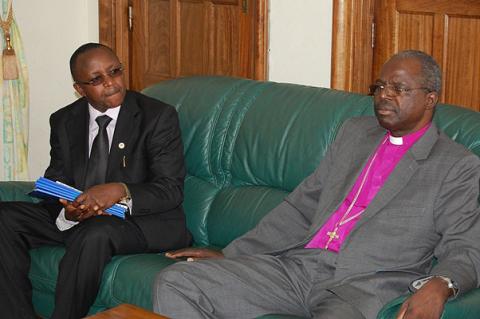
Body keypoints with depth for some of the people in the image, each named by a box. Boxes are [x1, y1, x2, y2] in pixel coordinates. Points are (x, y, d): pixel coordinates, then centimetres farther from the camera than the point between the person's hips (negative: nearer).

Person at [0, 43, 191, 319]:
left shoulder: (158, 116, -6)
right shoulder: (64, 121, 9)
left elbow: (171, 189, -11)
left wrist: (121, 191, -30)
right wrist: (67, 212, -20)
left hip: (144, 221, -5)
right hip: (74, 220, 5)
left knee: (95, 233, -38)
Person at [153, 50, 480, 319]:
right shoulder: (354, 132, 22)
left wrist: (439, 286, -28)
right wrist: (228, 255, 16)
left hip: (365, 287, -5)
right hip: (298, 265, 6)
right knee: (175, 282, -9)